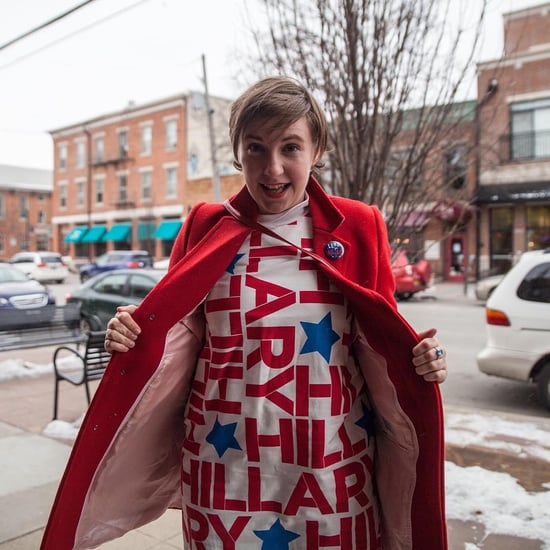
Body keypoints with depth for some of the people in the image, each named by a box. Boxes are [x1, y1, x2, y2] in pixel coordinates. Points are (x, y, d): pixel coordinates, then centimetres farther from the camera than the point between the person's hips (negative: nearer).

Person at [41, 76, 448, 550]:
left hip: (333, 464, 0)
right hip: (225, 464, 1)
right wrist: (135, 338, -12)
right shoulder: (206, 229, 0)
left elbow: (379, 341, 3)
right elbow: (180, 341, 6)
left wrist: (420, 360, -16)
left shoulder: (358, 226, -1)